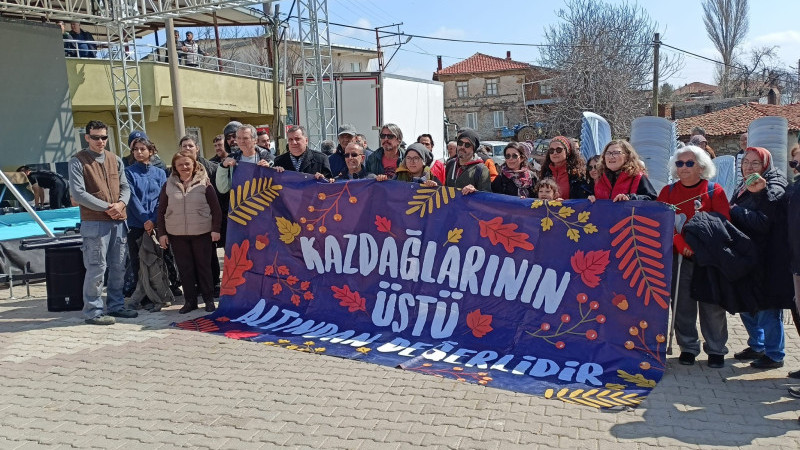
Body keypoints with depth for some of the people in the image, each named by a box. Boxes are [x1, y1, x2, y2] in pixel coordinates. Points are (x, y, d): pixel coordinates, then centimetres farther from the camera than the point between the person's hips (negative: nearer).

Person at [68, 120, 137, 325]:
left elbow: (125, 187, 12)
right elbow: (78, 193, -10)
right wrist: (107, 207, -13)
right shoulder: (78, 161, -3)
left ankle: (116, 305, 24)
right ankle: (93, 311, 6)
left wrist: (121, 203, -9)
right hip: (94, 222, -6)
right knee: (97, 268, -4)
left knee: (118, 266, 12)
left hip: (119, 221, 6)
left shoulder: (115, 160, 14)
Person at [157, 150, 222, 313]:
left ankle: (209, 299, 17)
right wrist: (162, 233, 3)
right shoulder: (168, 185, 5)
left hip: (202, 233, -2)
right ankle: (190, 300, 17)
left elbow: (215, 208, -2)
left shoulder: (204, 183, -1)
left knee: (203, 266, 7)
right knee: (185, 268, 6)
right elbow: (161, 211, 8)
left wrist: (216, 229, -8)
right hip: (177, 235, 2)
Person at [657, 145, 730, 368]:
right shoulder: (668, 191, 8)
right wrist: (679, 243, -16)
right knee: (682, 304, 5)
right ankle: (688, 348, 17)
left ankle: (716, 350, 14)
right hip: (678, 257, 2)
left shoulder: (714, 191, 2)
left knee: (712, 305, 2)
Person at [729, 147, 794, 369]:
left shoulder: (774, 188, -11)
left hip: (766, 259, -9)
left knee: (767, 307, -2)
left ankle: (774, 355, 11)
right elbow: (734, 216, 18)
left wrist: (735, 211, -15)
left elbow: (763, 221, -23)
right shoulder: (743, 187, 14)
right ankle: (757, 346, 33)